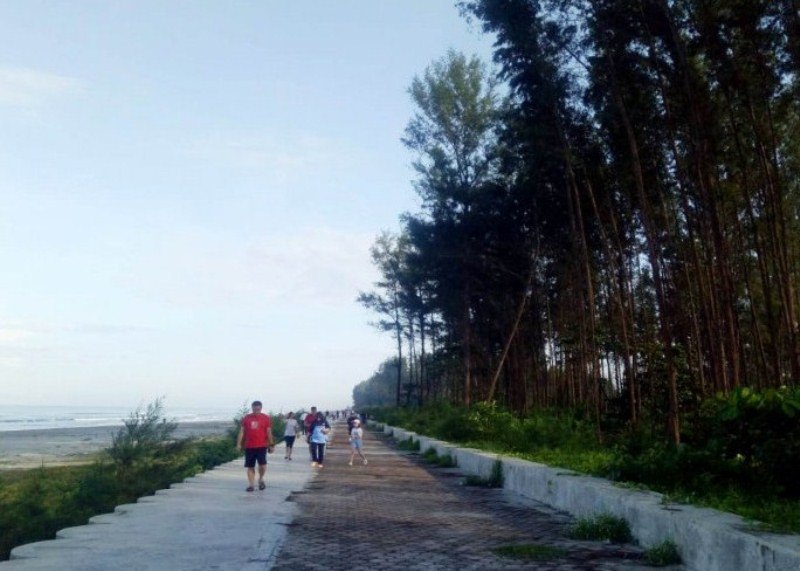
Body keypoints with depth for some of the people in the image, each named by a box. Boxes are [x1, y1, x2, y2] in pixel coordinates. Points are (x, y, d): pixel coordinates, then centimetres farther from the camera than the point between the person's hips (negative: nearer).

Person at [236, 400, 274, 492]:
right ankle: (251, 485, 15)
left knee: (262, 464, -12)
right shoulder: (246, 418, 5)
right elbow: (242, 431, 7)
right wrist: (239, 444, 0)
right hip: (249, 446, 2)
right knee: (250, 467, 5)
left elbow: (269, 432, 4)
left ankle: (261, 479, 15)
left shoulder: (266, 418, 0)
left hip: (261, 446, -2)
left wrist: (271, 445, 4)